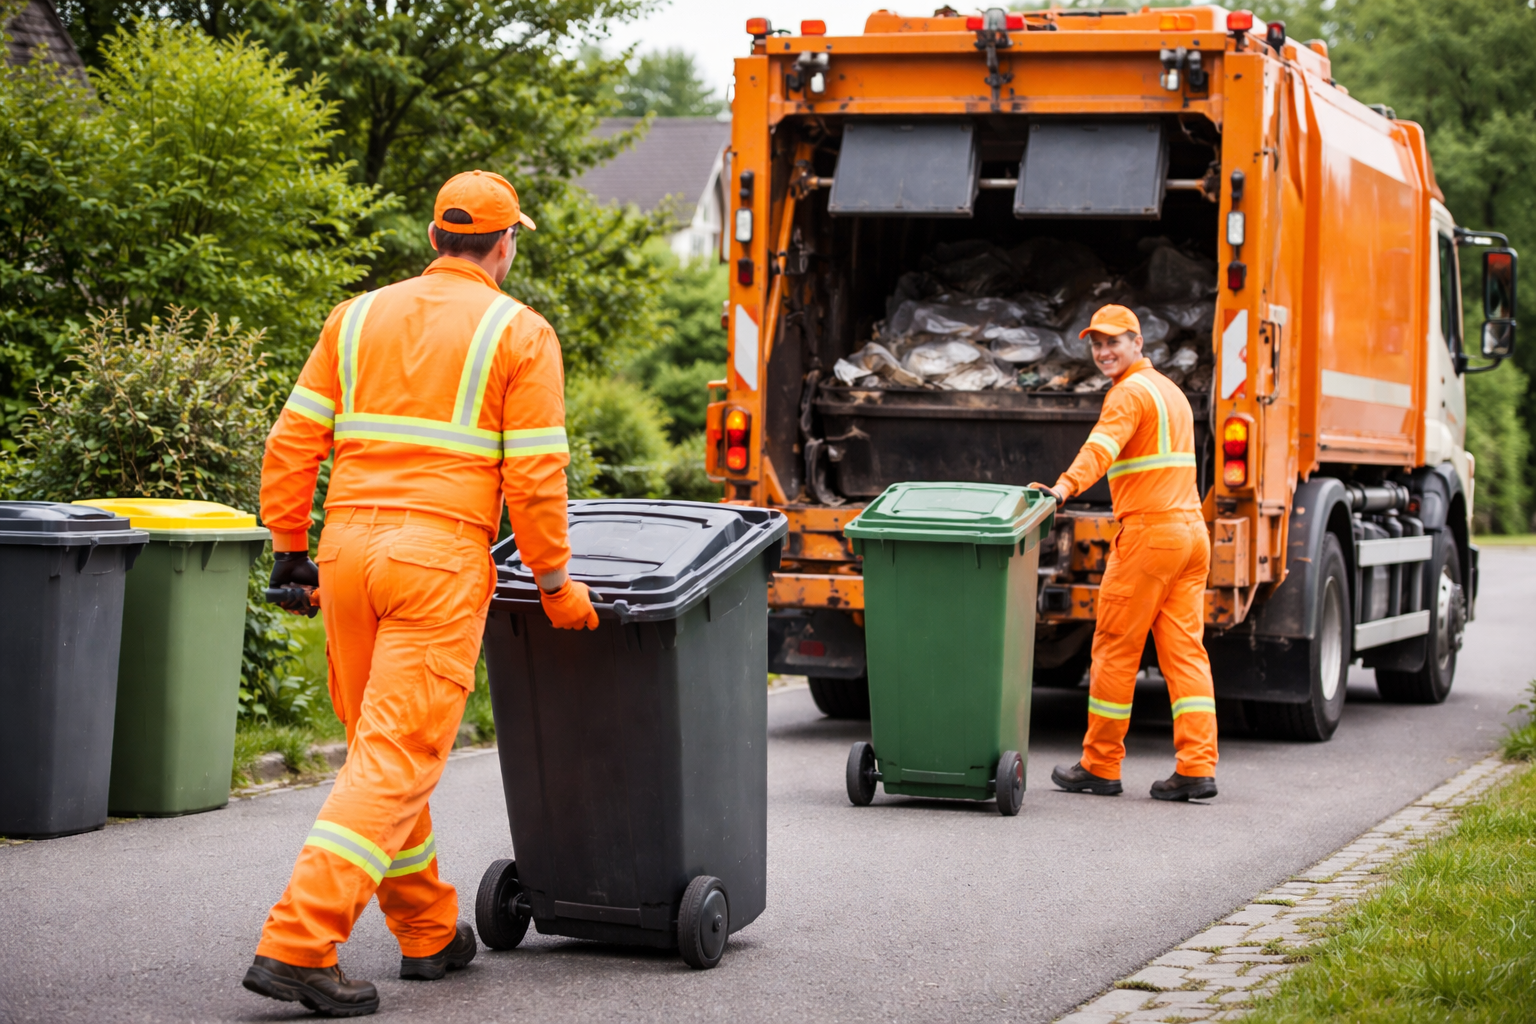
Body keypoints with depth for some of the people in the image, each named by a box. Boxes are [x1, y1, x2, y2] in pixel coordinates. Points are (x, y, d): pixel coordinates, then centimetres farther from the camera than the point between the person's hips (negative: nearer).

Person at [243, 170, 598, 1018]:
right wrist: (554, 583, 5)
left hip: (349, 542, 6)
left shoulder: (359, 318, 12)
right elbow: (534, 476, -5)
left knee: (381, 746, 17)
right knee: (397, 757, -6)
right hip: (442, 558, -5)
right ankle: (298, 943, -15)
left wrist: (290, 550, 16)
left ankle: (428, 932, 28)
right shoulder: (519, 334, 0)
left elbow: (292, 444, 9)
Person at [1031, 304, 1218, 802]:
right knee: (1185, 652, 3)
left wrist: (1065, 487, -42)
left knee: (1115, 649, 0)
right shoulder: (1172, 391, 22)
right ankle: (1197, 768, -4)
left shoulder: (1131, 392, -9)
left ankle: (1100, 765, 6)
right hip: (1191, 528, 9)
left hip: (1148, 532, -9)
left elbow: (1102, 446, -27)